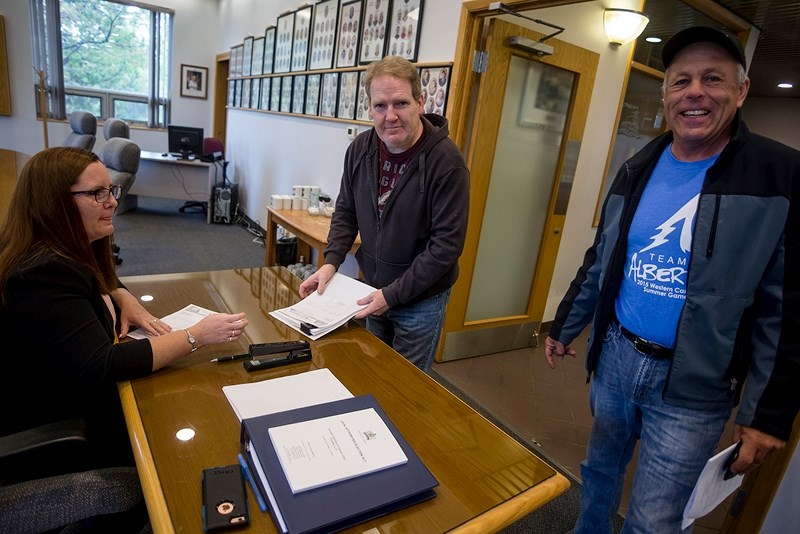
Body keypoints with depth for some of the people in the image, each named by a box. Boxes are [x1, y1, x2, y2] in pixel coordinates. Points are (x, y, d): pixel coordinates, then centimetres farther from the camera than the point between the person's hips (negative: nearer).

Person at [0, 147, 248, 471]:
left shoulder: (68, 251, 1)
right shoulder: (44, 275, -29)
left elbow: (100, 281, 22)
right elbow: (100, 367, -34)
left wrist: (124, 300, -1)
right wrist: (196, 336, -32)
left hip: (85, 398, 8)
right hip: (53, 438, -8)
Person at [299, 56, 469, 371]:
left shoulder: (446, 161, -23)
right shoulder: (360, 148, -6)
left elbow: (447, 244, -22)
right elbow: (346, 211, 6)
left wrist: (394, 294, -21)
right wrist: (331, 262, -9)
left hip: (420, 299, -5)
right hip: (374, 289, 5)